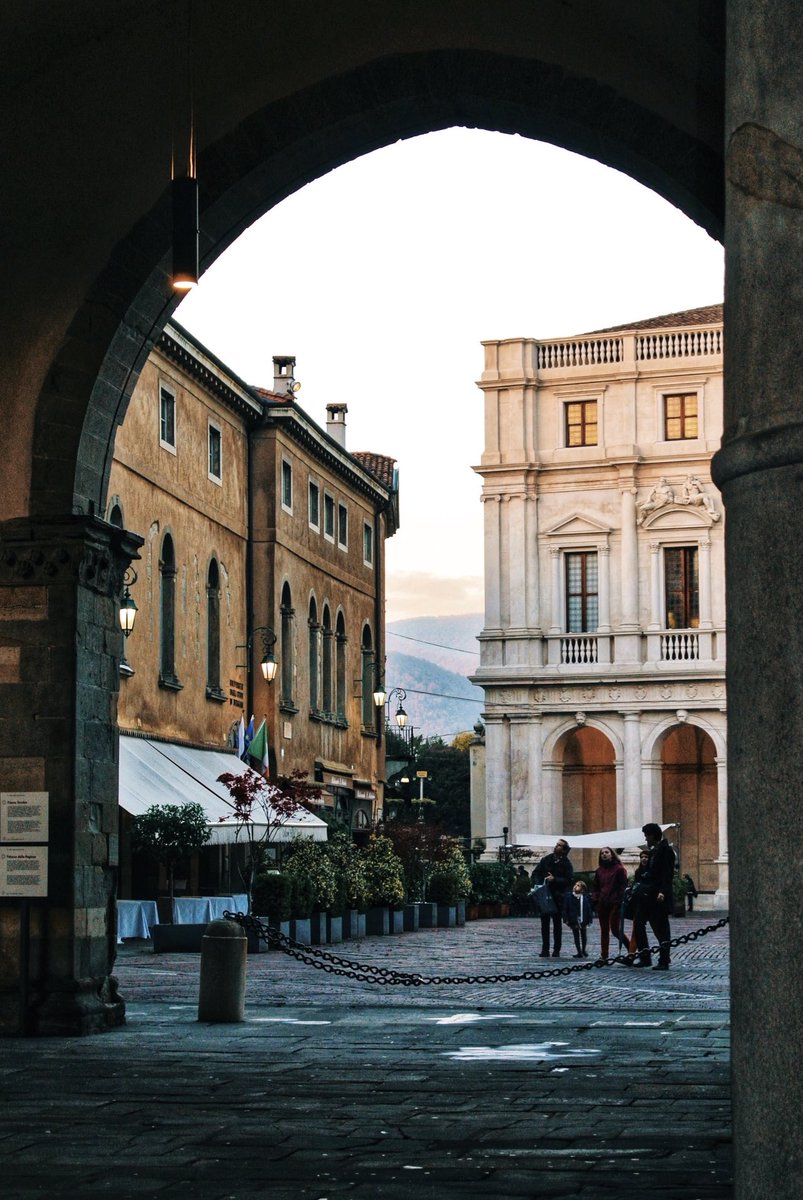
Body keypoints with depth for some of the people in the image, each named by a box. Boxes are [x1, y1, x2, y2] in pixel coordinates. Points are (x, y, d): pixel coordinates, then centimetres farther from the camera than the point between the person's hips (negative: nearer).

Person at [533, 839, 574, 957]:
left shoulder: (566, 864, -2)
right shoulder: (546, 859, 6)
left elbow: (569, 880, -10)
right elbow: (537, 873, 9)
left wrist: (555, 879, -18)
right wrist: (539, 884, -7)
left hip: (558, 897, -2)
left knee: (557, 923, 4)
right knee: (544, 923, 3)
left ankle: (556, 950, 10)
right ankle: (545, 949, 7)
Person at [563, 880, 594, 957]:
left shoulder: (585, 897, -1)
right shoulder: (569, 897, -4)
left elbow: (590, 909, 3)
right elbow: (565, 909, -3)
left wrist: (589, 919, -2)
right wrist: (566, 920, -8)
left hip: (583, 921, 1)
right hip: (574, 921, -1)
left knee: (584, 936, 13)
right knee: (576, 936, 4)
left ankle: (583, 950, 32)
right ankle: (579, 952, 9)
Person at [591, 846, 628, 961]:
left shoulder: (619, 869, -2)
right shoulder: (599, 870, 15)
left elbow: (623, 886, -6)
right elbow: (596, 887, 20)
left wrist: (619, 901, -13)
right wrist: (595, 899, 6)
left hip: (614, 904, -6)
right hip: (602, 904, 6)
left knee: (615, 929, -10)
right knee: (604, 930, 7)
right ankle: (604, 955, 10)